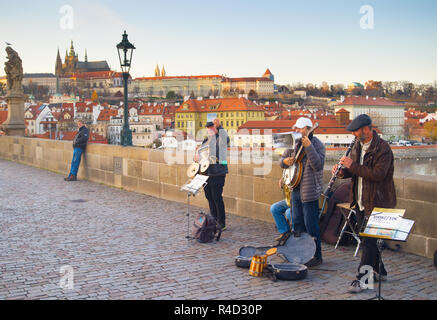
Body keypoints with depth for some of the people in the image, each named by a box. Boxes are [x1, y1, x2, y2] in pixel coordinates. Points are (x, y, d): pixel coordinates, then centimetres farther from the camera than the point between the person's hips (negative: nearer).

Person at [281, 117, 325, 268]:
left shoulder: (317, 144, -10)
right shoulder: (294, 143, 10)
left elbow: (318, 165, -23)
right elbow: (283, 159, 18)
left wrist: (308, 147, -29)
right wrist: (285, 161, -6)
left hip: (309, 191, -7)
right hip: (295, 190, 7)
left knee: (310, 225, -3)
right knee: (297, 223, 15)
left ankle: (316, 256, 9)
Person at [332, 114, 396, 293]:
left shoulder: (383, 148, -16)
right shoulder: (357, 146, 10)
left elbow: (378, 174, -26)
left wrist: (353, 166, -23)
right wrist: (342, 171, -4)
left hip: (377, 202, -8)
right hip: (361, 202, 8)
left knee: (369, 240, -7)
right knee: (367, 239, 16)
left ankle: (361, 279, -4)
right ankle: (379, 271, 31)